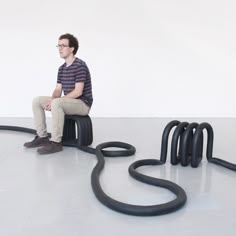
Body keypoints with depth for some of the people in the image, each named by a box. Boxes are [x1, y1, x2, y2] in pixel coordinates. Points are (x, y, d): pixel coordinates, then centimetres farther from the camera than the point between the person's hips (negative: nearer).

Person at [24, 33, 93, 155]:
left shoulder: (80, 66, -16)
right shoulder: (62, 68, 11)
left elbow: (78, 92, -23)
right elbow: (58, 90, 10)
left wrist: (55, 100, -23)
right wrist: (52, 99, -13)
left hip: (83, 104, -9)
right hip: (68, 102, 9)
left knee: (57, 103, -36)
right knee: (37, 101, 1)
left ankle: (56, 142, -27)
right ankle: (42, 137, 3)